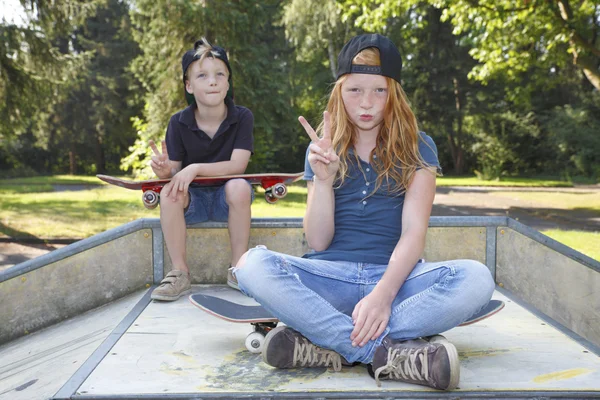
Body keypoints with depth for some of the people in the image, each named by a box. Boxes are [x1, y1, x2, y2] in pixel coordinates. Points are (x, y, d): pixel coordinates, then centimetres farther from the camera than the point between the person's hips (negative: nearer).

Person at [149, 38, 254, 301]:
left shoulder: (242, 117, -10)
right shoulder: (179, 122, -6)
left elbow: (237, 166, -19)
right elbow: (174, 171, -6)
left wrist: (195, 168, -31)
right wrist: (166, 171, -31)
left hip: (226, 199, -1)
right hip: (192, 200, 1)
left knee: (238, 187, -33)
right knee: (169, 191, -29)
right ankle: (180, 272, -19)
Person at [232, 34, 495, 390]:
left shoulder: (417, 148, 6)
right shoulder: (325, 150, 10)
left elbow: (413, 232, -7)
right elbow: (318, 242, 4)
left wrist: (384, 293, -25)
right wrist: (323, 179, -13)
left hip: (396, 276, 0)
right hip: (333, 278, 1)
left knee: (476, 279, -31)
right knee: (253, 265, -28)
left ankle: (323, 342, -32)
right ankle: (388, 351, -31)